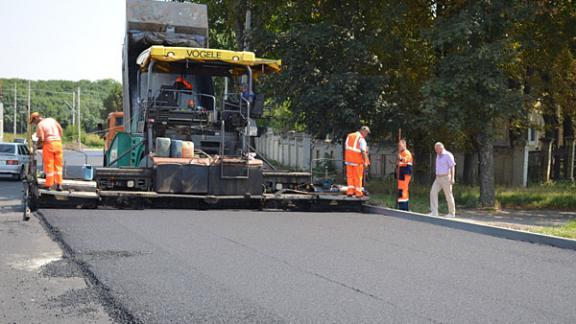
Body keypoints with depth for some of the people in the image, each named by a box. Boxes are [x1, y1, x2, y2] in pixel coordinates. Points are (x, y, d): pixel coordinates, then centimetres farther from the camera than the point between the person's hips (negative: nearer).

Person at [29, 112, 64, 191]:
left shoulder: (39, 125, -6)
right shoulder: (52, 120, 11)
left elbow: (41, 139, -12)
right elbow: (60, 129, 10)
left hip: (48, 144, -5)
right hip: (58, 142, 5)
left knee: (49, 165, 2)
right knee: (58, 165, 9)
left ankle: (49, 185, 3)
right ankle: (59, 184, 7)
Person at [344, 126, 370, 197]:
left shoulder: (349, 136, 11)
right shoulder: (361, 139, -11)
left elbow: (345, 147, 15)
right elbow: (363, 151, -17)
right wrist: (365, 162, -15)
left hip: (348, 159, 5)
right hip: (358, 161, -5)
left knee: (350, 176, 10)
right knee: (358, 177, 3)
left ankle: (350, 191, 5)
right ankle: (358, 193, 7)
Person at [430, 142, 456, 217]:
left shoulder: (448, 155, -12)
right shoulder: (438, 155, 12)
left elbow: (452, 167, -14)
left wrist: (452, 178, -20)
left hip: (446, 178, -7)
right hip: (438, 178, 7)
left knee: (448, 196, 0)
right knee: (433, 193, -8)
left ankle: (452, 213, 12)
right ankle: (434, 212, -11)